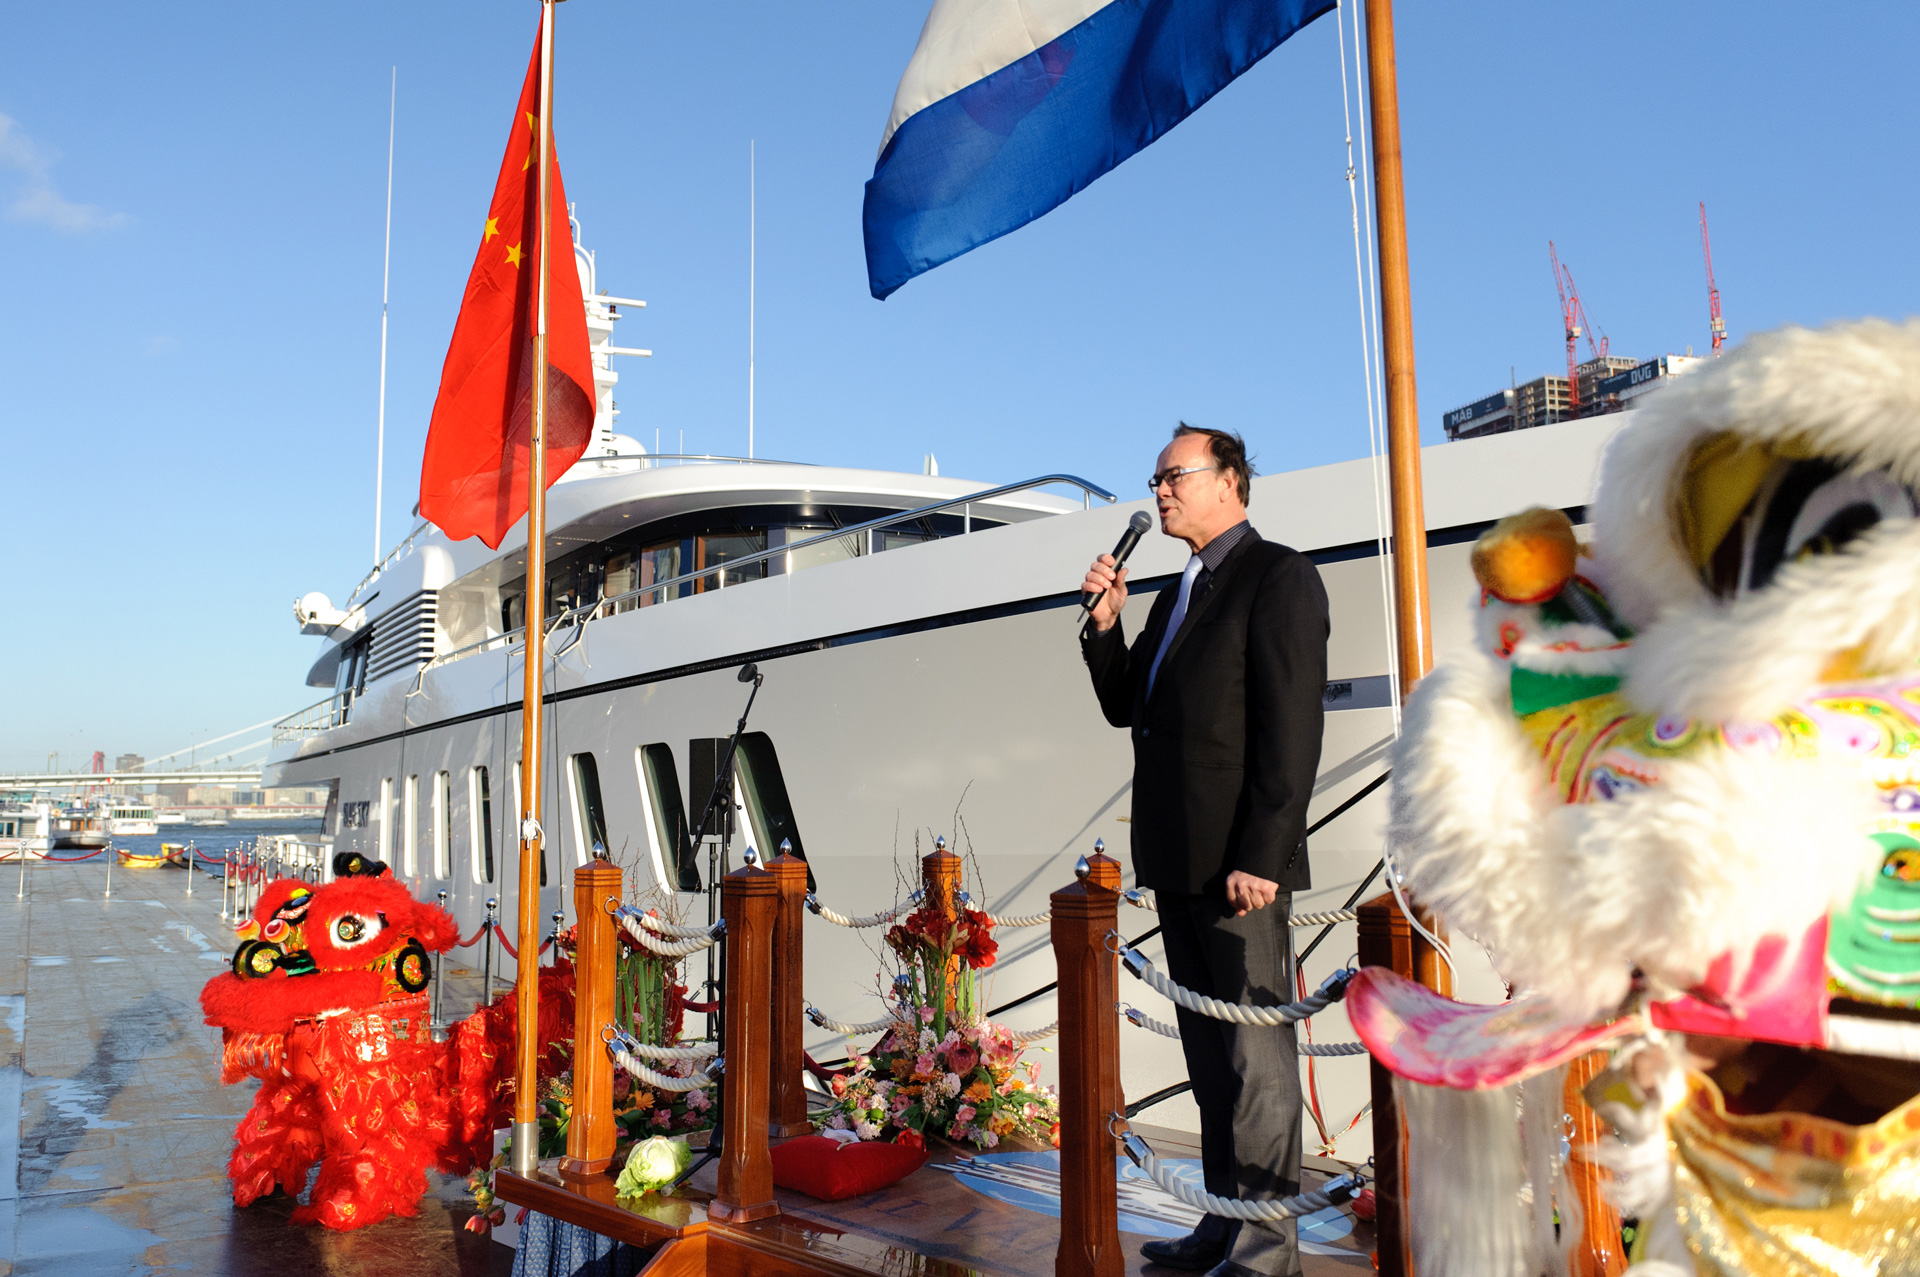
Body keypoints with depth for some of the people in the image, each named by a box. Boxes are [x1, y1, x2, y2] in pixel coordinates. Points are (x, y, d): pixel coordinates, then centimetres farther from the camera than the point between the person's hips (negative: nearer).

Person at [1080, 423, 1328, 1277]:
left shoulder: (1278, 576, -8)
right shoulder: (1178, 596, 20)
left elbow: (1290, 731, -16)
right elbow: (1126, 707, 21)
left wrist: (1260, 857, -20)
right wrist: (1105, 622, 6)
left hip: (1239, 863, -9)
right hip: (1179, 863, 9)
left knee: (1256, 1051, -1)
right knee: (1209, 1053, 15)